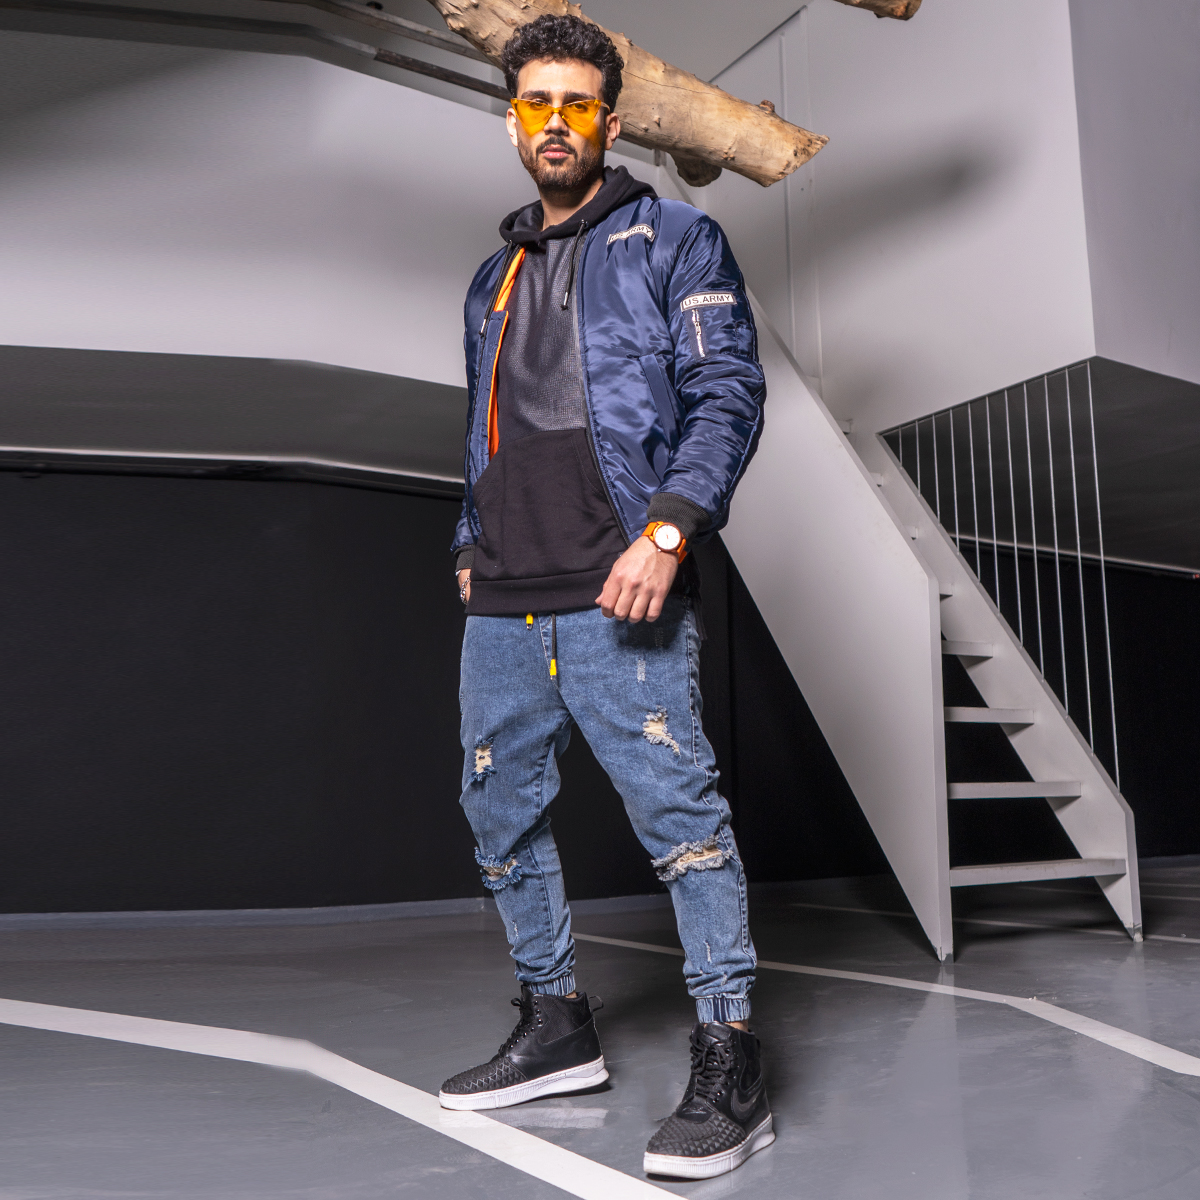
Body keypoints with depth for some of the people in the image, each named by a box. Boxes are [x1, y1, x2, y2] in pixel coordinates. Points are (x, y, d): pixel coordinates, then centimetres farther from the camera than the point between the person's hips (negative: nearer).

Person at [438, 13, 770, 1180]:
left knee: (679, 814, -8)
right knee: (501, 812, 11)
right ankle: (555, 1028, 28)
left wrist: (668, 527, -18)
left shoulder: (674, 240, 6)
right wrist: (470, 546, 17)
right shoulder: (494, 277, 24)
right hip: (502, 604, 7)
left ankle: (728, 1068, 5)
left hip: (614, 595, -6)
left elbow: (729, 393, -5)